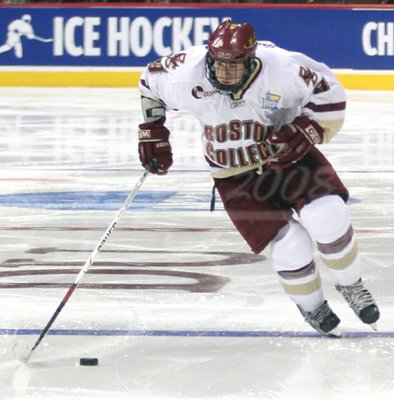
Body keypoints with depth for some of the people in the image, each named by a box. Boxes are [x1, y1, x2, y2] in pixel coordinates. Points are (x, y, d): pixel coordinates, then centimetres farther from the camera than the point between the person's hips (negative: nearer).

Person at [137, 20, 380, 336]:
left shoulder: (281, 69, -26)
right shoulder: (187, 75, -22)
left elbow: (330, 94, -13)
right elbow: (151, 81, 0)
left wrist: (307, 130, -26)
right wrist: (152, 132, 1)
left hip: (286, 153, 0)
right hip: (236, 176, 0)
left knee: (328, 218, -22)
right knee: (289, 247, -14)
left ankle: (351, 285, 9)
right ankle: (312, 308, 18)